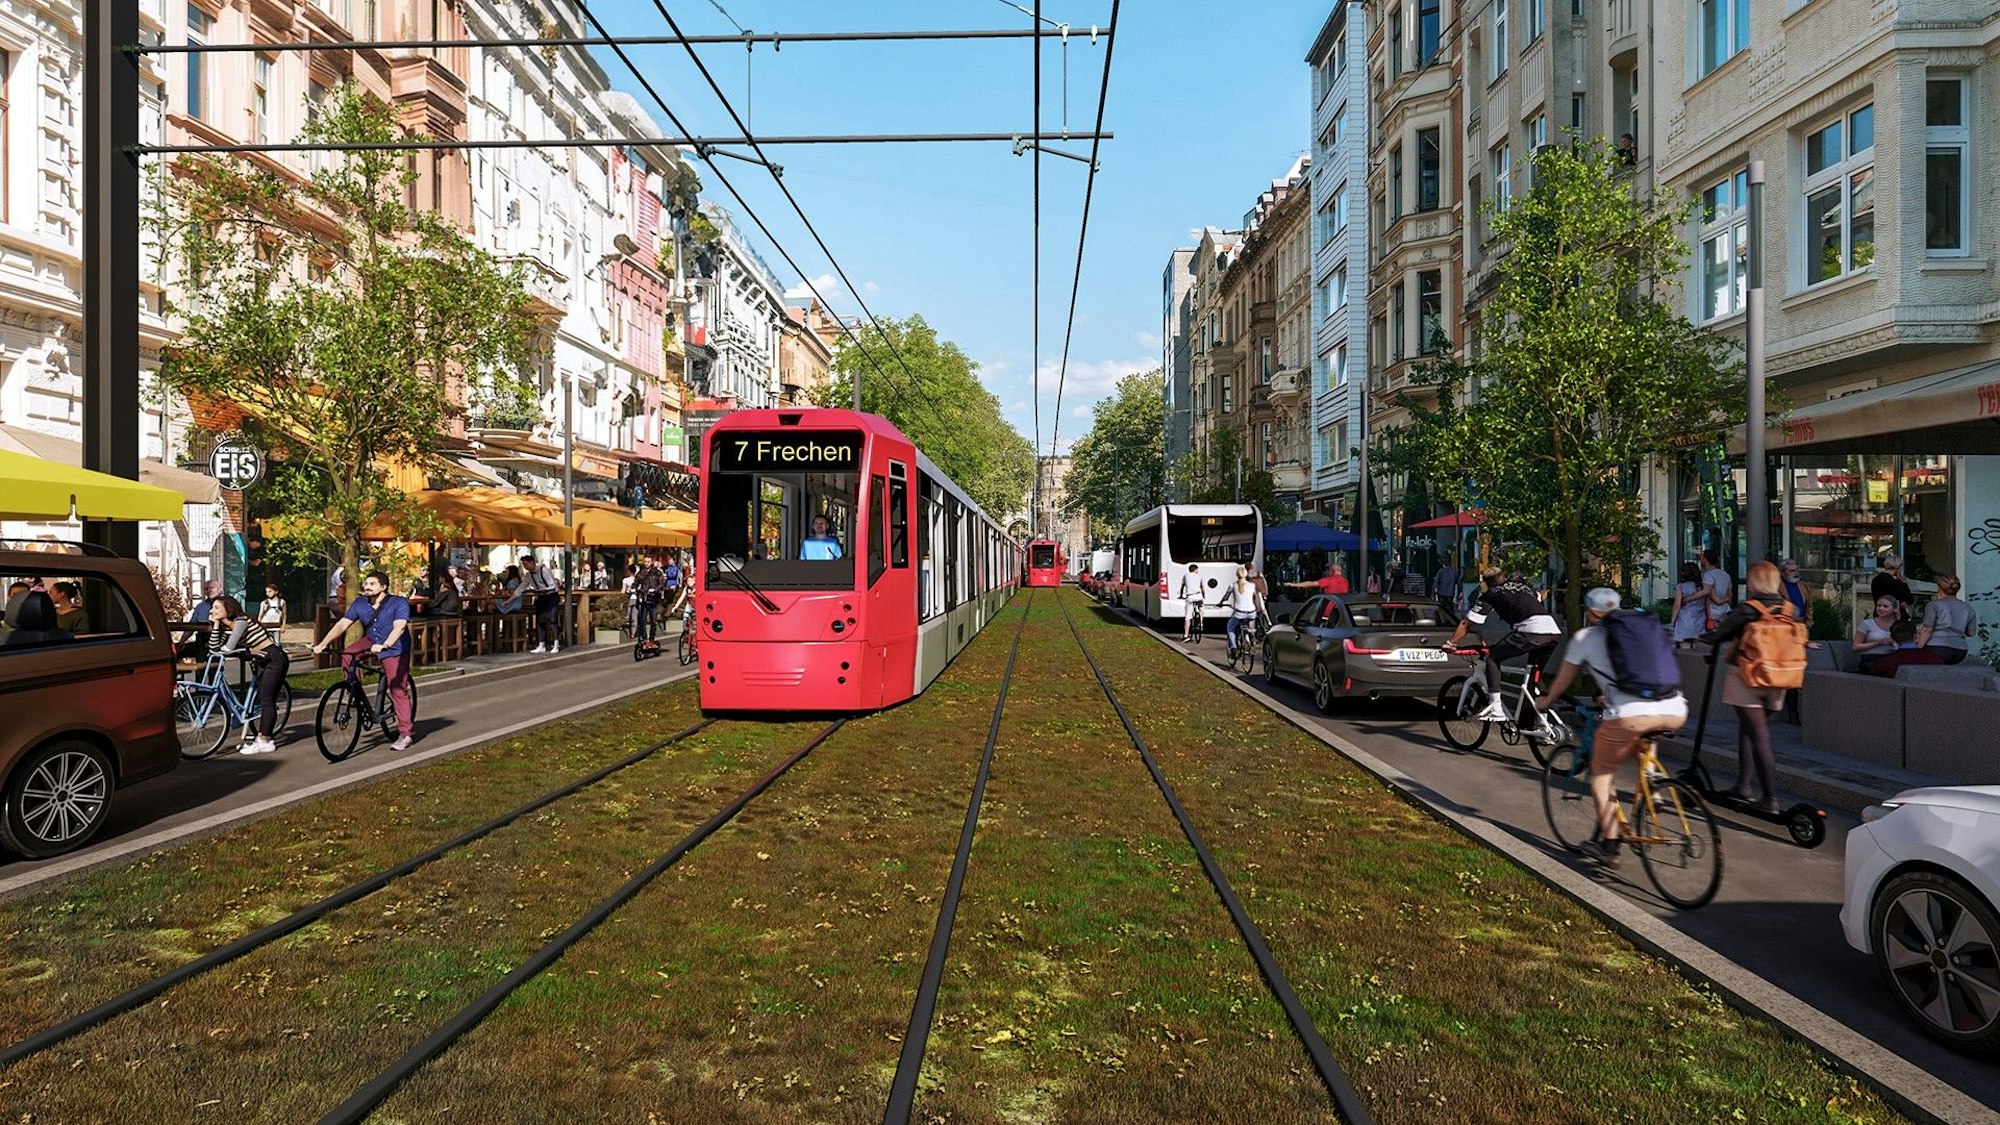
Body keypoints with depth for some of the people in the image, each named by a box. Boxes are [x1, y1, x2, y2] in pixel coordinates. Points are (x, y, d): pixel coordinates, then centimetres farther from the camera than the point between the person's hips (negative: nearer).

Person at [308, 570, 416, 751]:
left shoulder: (399, 604, -22)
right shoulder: (360, 603, -6)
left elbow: (399, 626, -36)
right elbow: (342, 623, -9)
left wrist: (384, 645, -51)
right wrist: (323, 643, -21)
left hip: (394, 650, -6)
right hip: (371, 642, 6)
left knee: (398, 690, -10)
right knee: (347, 656, -21)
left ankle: (405, 734, -7)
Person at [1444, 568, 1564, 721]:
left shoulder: (1490, 595, 16)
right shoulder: (1523, 585, 32)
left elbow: (1466, 623, 13)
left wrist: (1450, 643, 20)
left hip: (1530, 631, -6)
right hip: (1554, 631, 6)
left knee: (1493, 658, 7)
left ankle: (1496, 708, -2)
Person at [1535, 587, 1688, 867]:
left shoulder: (1584, 637, 15)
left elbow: (1562, 681, 26)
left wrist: (1546, 700, 45)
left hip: (1631, 714, -5)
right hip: (1675, 711, 5)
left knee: (1601, 771, 14)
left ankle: (1609, 844, 11)